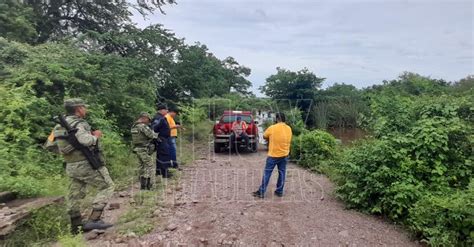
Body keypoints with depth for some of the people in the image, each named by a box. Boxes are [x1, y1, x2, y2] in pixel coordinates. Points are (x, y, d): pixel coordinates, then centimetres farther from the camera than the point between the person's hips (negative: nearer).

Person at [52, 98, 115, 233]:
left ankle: (76, 226, 25)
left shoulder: (61, 125, 12)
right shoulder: (78, 124, -16)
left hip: (71, 166, 9)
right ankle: (93, 220, -10)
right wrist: (95, 136, -12)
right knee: (107, 187, -2)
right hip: (86, 164, -9)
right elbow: (86, 140, -33)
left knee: (75, 196, 15)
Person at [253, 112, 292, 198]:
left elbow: (264, 136, 0)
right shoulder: (289, 129, 1)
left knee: (267, 173, 3)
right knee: (282, 173, 13)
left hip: (273, 155, -4)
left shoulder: (272, 128, -14)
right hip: (284, 155, 5)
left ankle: (261, 192, 7)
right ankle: (279, 191, 21)